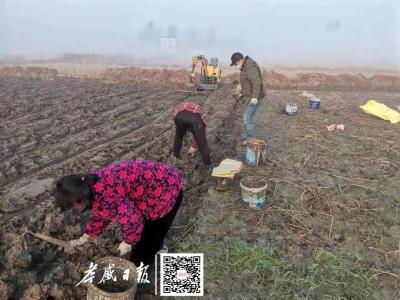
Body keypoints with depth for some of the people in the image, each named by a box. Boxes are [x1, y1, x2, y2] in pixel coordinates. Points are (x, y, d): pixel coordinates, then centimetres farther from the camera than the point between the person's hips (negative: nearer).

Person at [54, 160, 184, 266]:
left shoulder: (105, 196, -31)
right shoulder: (95, 185, 1)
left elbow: (132, 221, -28)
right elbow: (100, 214, 16)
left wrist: (127, 243, -9)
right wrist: (83, 239, 24)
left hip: (167, 190, -9)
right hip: (155, 181, 9)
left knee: (148, 233, 7)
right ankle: (157, 247, 53)